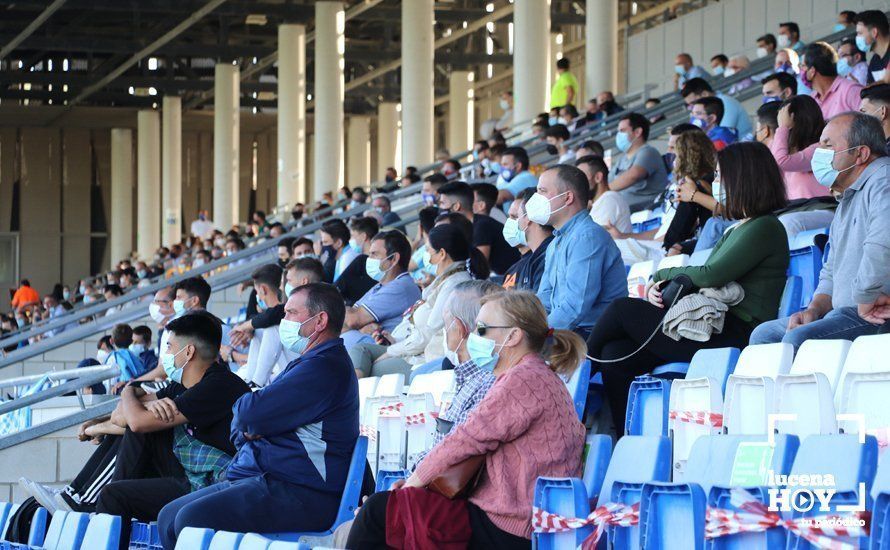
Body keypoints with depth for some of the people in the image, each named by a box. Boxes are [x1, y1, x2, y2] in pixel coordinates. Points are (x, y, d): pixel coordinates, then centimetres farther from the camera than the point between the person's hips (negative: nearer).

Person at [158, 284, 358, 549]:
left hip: (298, 495, -11)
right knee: (169, 516, 4)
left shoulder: (324, 367, -13)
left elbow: (251, 413, -20)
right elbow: (239, 427, 24)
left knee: (192, 519, -26)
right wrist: (249, 429, -1)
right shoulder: (306, 364, 24)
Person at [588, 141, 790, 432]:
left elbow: (710, 276, -18)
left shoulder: (765, 228, -8)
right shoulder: (737, 230, 24)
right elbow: (709, 280, 20)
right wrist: (658, 287, 0)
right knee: (616, 356, -6)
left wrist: (664, 273, 0)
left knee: (623, 309, -9)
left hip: (733, 336, -10)